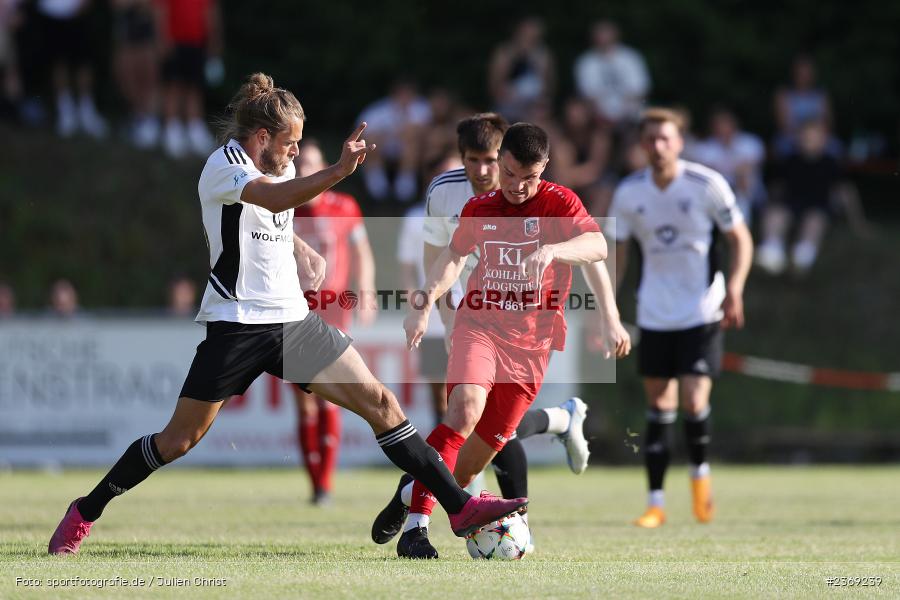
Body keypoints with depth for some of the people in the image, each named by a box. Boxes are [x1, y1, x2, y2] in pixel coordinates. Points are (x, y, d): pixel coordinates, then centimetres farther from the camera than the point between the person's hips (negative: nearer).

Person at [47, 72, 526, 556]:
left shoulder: (277, 167, 12)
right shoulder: (224, 165, -12)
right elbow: (276, 199, -33)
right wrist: (340, 170, -46)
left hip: (293, 321, 7)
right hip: (236, 327, -7)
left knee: (379, 402, -4)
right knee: (180, 439, -3)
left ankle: (459, 506, -4)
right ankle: (84, 514, 16)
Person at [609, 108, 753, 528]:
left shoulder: (707, 184, -8)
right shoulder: (628, 193, 0)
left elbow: (740, 239, 0)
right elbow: (617, 253, 8)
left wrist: (734, 289, -14)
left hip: (702, 313, -3)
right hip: (654, 315, 3)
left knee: (693, 402, -13)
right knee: (658, 407, 3)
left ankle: (699, 472, 16)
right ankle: (655, 503, 10)